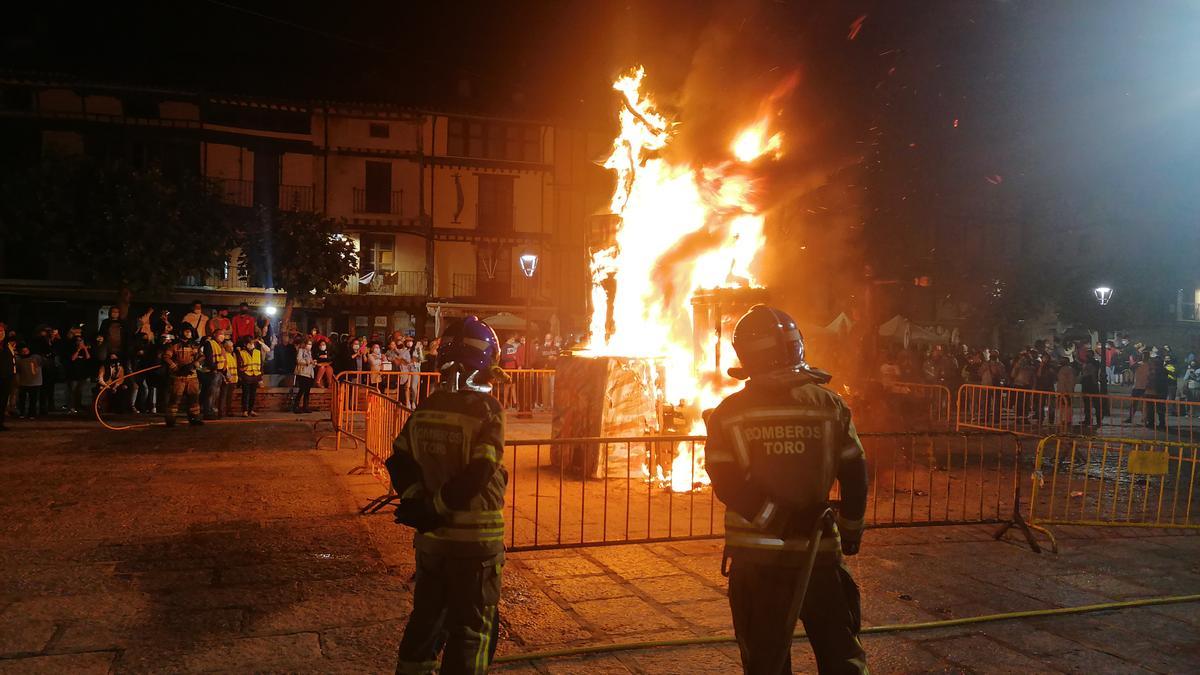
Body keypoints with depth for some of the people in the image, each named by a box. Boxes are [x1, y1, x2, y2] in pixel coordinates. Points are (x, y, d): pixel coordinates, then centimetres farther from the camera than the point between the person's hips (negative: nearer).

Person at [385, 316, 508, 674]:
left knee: (427, 616, 23)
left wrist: (418, 503, -5)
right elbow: (478, 476, -23)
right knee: (471, 628, 8)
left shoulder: (426, 408, 2)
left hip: (431, 536, 6)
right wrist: (434, 509, -14)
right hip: (474, 537, -6)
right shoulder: (487, 409, -16)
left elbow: (399, 464, 1)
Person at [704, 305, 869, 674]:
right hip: (817, 548, 0)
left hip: (755, 551, 0)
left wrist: (772, 520, -11)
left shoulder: (730, 412, -5)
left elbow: (726, 483, -12)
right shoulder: (830, 405, -3)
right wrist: (851, 528, 13)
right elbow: (854, 474, 0)